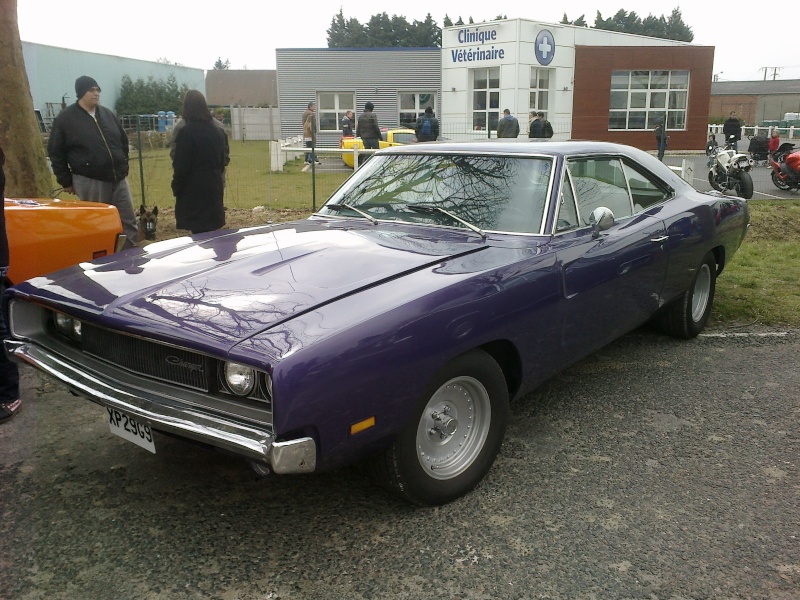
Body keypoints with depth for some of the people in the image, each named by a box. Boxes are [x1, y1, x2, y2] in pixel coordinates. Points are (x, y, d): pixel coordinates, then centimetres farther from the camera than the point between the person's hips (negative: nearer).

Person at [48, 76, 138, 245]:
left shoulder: (108, 114, 11)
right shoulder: (65, 118, -4)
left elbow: (123, 141, 20)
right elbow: (55, 152, -2)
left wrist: (123, 166, 12)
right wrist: (66, 181, -3)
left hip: (118, 179, 5)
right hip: (89, 182, -5)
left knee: (128, 222, 4)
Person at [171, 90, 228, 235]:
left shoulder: (186, 132, -12)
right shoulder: (218, 132, 8)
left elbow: (181, 166, -12)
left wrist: (176, 187, -2)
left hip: (193, 191, -6)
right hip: (214, 188, 6)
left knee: (199, 233, -4)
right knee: (212, 233, 12)